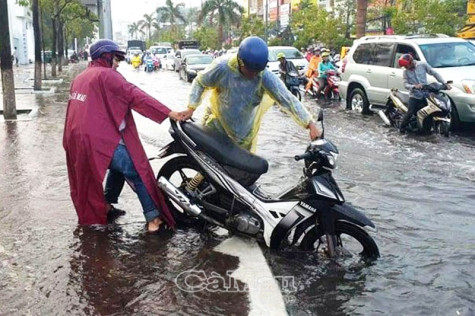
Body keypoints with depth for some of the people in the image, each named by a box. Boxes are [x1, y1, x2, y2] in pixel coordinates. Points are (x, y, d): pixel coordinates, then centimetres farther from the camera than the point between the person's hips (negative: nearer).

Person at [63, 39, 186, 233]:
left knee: (118, 168, 29)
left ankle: (107, 204, 33)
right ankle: (153, 218, -6)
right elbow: (135, 96, -17)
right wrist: (169, 113, -22)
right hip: (103, 141, -9)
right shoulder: (107, 75, -8)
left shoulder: (79, 78, 19)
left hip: (78, 141, 9)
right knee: (139, 174, -1)